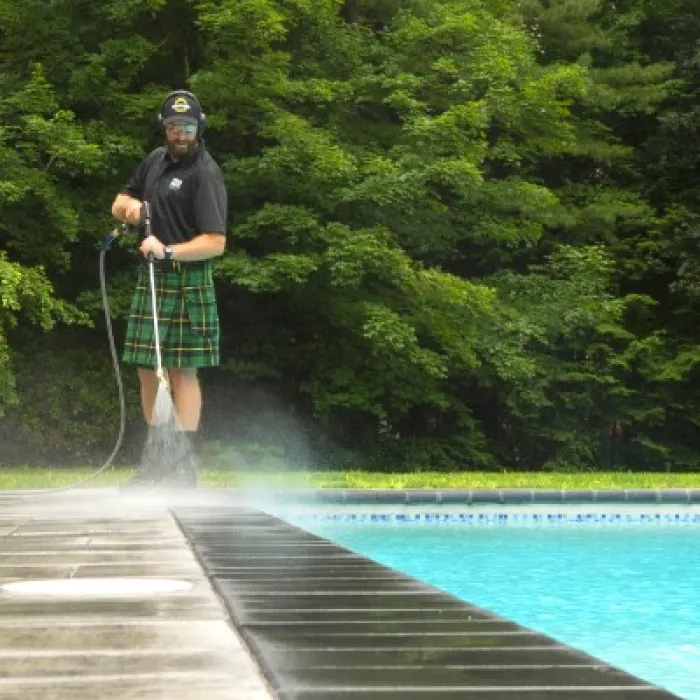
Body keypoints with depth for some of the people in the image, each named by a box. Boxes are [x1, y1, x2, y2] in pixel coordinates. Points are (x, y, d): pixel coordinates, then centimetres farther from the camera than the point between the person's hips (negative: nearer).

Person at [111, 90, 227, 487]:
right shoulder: (156, 161, 14)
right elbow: (119, 205, 24)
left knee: (182, 370, -8)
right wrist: (129, 205, 1)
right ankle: (156, 462, 14)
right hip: (151, 278, 8)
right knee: (149, 370, 8)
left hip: (187, 282, -7)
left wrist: (169, 251, -28)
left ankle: (185, 465, -6)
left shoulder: (205, 174, -9)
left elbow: (216, 242, -17)